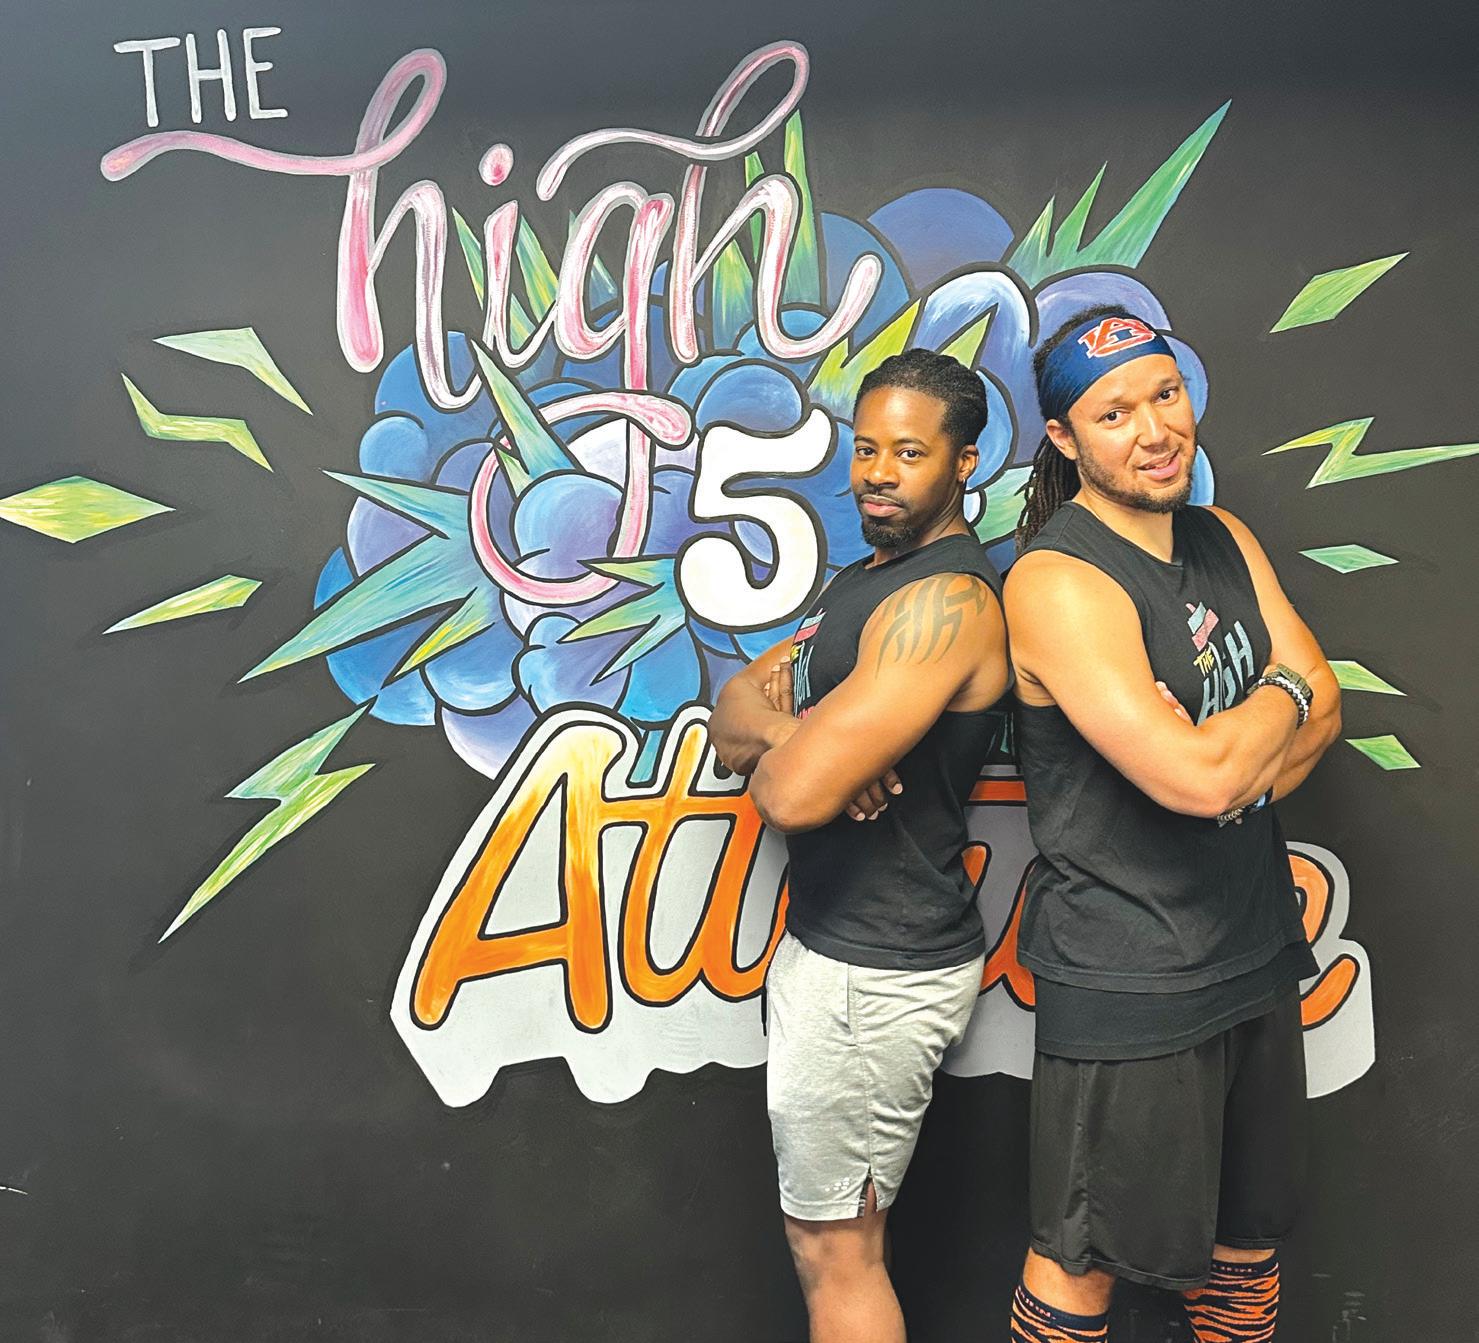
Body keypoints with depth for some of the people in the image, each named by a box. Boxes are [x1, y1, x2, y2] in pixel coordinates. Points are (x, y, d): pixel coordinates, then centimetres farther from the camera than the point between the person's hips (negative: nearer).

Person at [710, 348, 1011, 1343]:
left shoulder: (948, 599, -22)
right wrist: (795, 732, -16)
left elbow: (793, 795, -29)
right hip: (835, 937, 9)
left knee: (832, 1251, 6)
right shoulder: (870, 574, 11)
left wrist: (775, 749, -6)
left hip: (876, 973, -9)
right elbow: (733, 706, 6)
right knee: (837, 1236, 22)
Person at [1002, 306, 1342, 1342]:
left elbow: (1323, 713, 2)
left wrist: (1227, 767, -16)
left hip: (1258, 948, 8)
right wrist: (1281, 696, -8)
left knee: (1248, 1230, 23)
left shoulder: (1225, 542, 6)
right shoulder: (1057, 583, -21)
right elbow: (1198, 778, -27)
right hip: (1128, 975, -7)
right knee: (1086, 1258, 8)